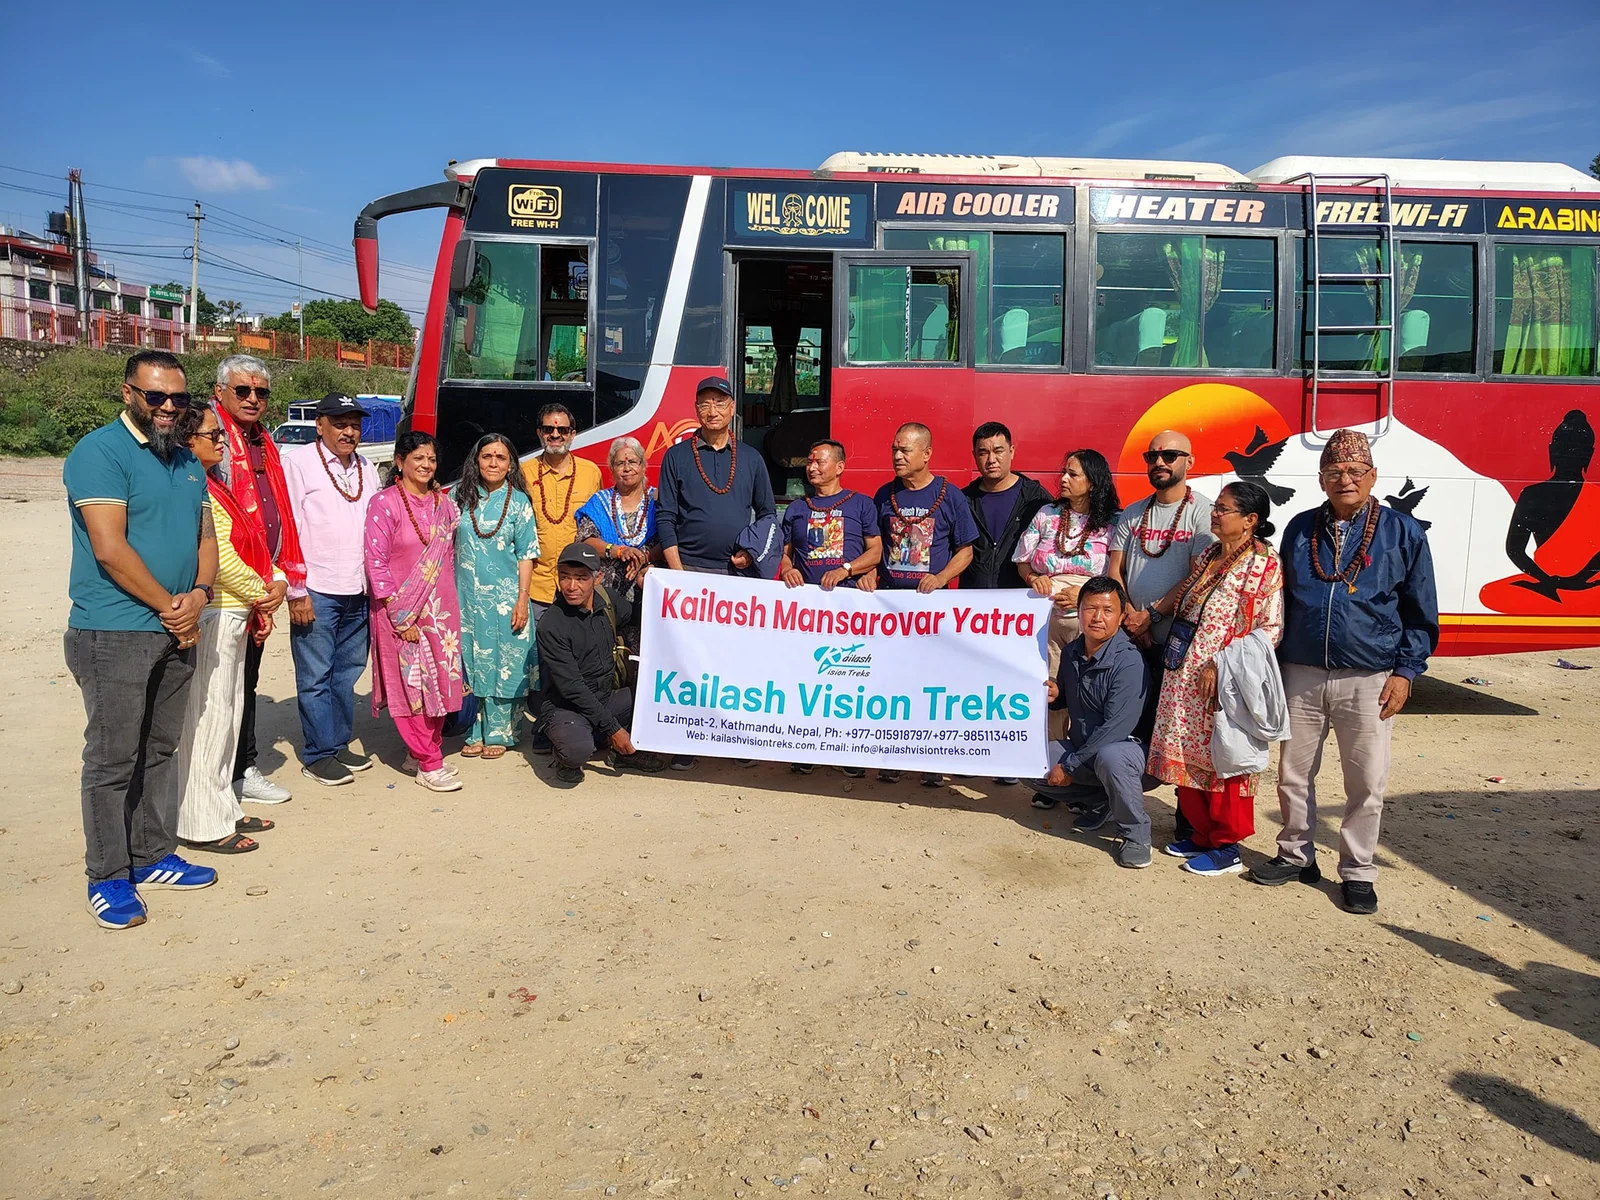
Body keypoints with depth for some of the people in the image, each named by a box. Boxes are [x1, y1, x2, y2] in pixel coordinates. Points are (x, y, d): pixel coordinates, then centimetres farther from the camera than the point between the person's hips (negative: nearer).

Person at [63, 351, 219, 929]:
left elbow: (205, 536, 13)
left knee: (161, 750, 15)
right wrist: (171, 608, -12)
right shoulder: (100, 453, -11)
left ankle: (153, 857, 28)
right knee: (112, 760, 0)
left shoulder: (186, 460, 14)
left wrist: (199, 594, -6)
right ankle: (108, 878, 12)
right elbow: (110, 549, -18)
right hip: (114, 635, -7)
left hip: (175, 633, 7)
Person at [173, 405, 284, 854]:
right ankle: (204, 824, 5)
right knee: (207, 715, -3)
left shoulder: (212, 486, 16)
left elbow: (245, 548, 16)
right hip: (212, 615, -10)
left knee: (226, 711, 15)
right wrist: (260, 594, -5)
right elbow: (221, 556, -18)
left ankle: (224, 809, 26)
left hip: (234, 614, 10)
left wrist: (259, 602, 9)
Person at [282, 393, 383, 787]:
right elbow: (288, 528, -8)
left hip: (359, 592, 6)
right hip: (316, 592, -6)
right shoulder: (298, 462, -4)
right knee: (315, 677, 1)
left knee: (348, 673, 13)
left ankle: (339, 744, 24)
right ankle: (319, 755, 10)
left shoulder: (367, 470, 15)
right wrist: (296, 590, -11)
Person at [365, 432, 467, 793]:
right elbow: (376, 563, -12)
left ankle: (425, 750, 24)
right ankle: (428, 764, 5)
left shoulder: (444, 503, 8)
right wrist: (401, 617, -14)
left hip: (441, 608, 6)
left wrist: (450, 599, 8)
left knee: (441, 680, 9)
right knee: (412, 685, -1)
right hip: (401, 612, -5)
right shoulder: (384, 503, -9)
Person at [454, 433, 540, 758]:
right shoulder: (461, 497, 6)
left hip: (504, 597, -2)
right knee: (471, 662, 6)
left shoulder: (519, 502, 0)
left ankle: (498, 733, 12)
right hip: (467, 597, 2)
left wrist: (522, 599, -9)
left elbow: (526, 555, -2)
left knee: (504, 663, 1)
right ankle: (475, 731, 17)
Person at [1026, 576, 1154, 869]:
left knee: (1109, 757, -39)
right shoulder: (1072, 652, 1)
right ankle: (1100, 800, 10)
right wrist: (1055, 695, -6)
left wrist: (1069, 765, -22)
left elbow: (1116, 727, -27)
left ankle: (1136, 836, -16)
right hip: (1081, 746, 8)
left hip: (1126, 749, -8)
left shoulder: (1129, 662, -22)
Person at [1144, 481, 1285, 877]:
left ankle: (1227, 848, 14)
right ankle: (1201, 834, 28)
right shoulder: (1209, 556, 12)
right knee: (1187, 755, 13)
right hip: (1185, 677, 8)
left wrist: (1221, 663, -20)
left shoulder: (1264, 565, -11)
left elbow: (1271, 628, -15)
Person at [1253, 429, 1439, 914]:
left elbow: (1421, 614, 4)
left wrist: (1405, 671, -4)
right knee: (1293, 773, 10)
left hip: (1368, 682, -2)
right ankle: (1296, 855, 28)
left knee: (1367, 783, 4)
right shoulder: (1300, 529, 8)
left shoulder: (1403, 533, 0)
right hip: (1302, 675, 3)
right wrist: (1274, 663, 10)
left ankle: (1357, 872, 19)